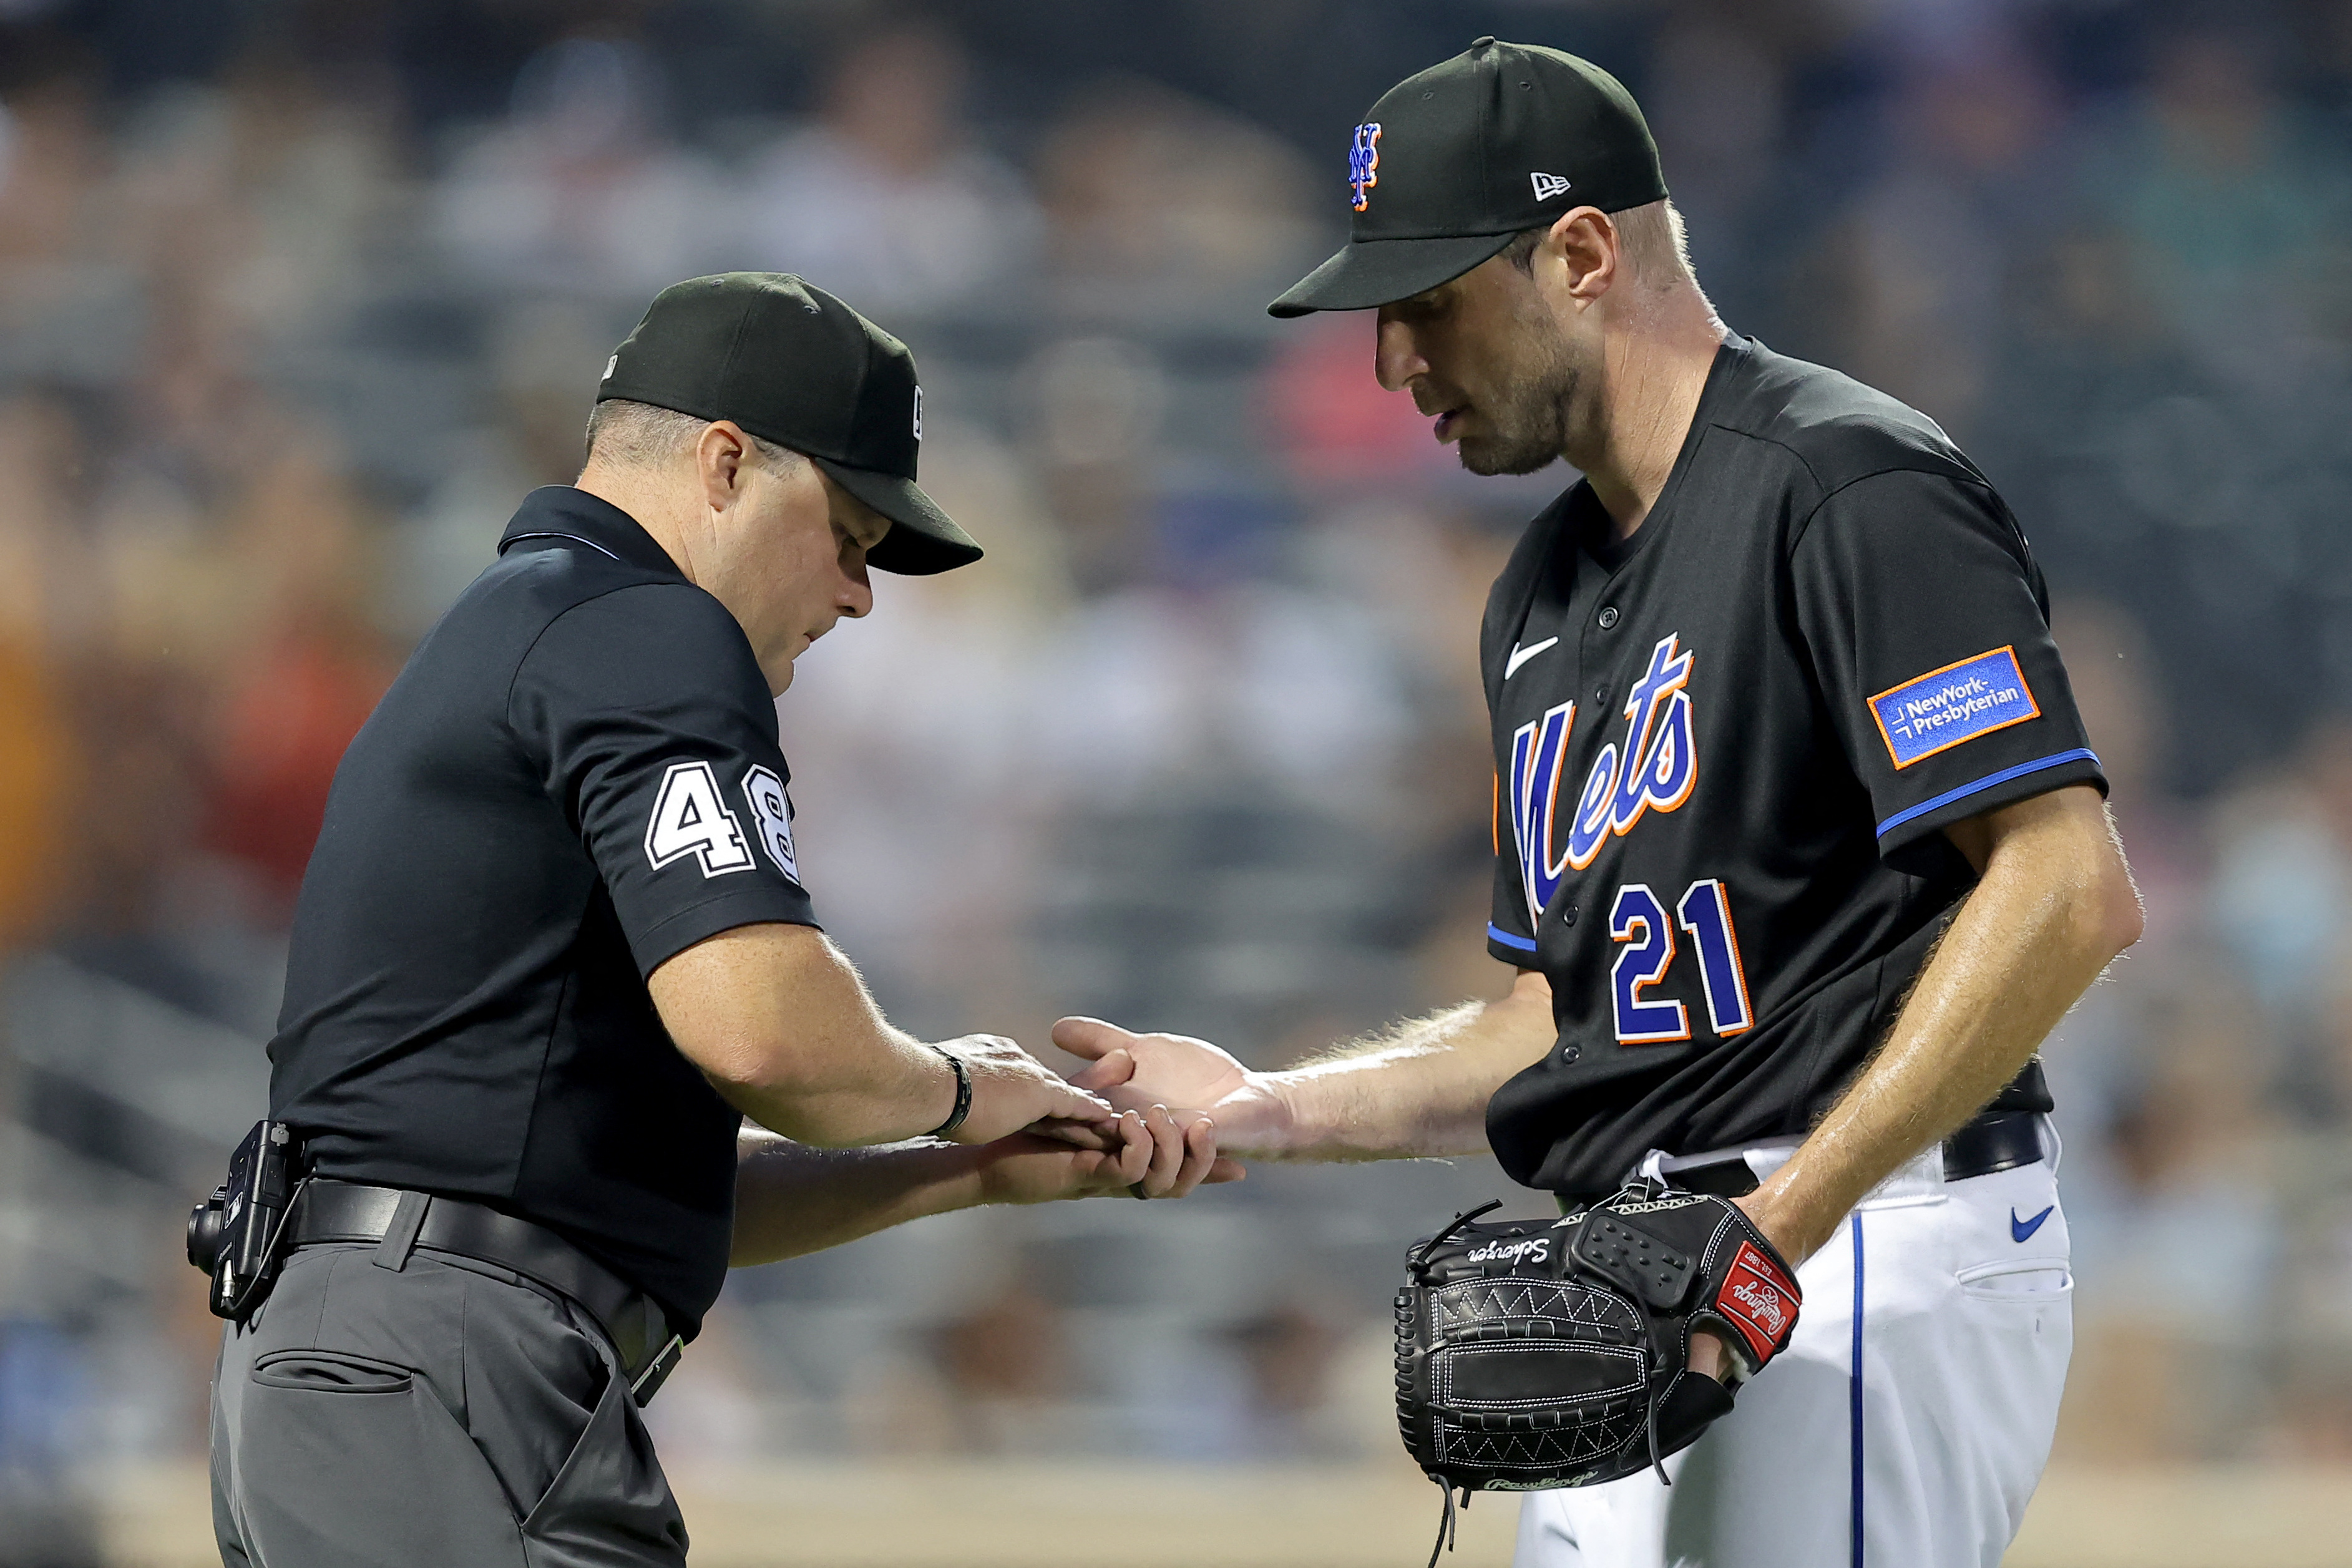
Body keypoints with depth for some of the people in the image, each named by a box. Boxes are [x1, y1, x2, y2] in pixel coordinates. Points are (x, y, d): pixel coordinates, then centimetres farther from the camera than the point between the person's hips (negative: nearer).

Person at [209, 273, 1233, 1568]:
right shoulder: (648, 634, -5)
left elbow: (658, 1190, 27)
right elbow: (759, 1025, -20)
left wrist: (989, 1170, 21)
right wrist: (956, 1092, 1)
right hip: (454, 1385, -11)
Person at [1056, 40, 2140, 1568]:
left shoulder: (1851, 491, -10)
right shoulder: (1548, 592, 20)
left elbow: (2071, 889, -19)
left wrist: (1788, 1215, -23)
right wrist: (1265, 1109, 9)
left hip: (1875, 1267, -9)